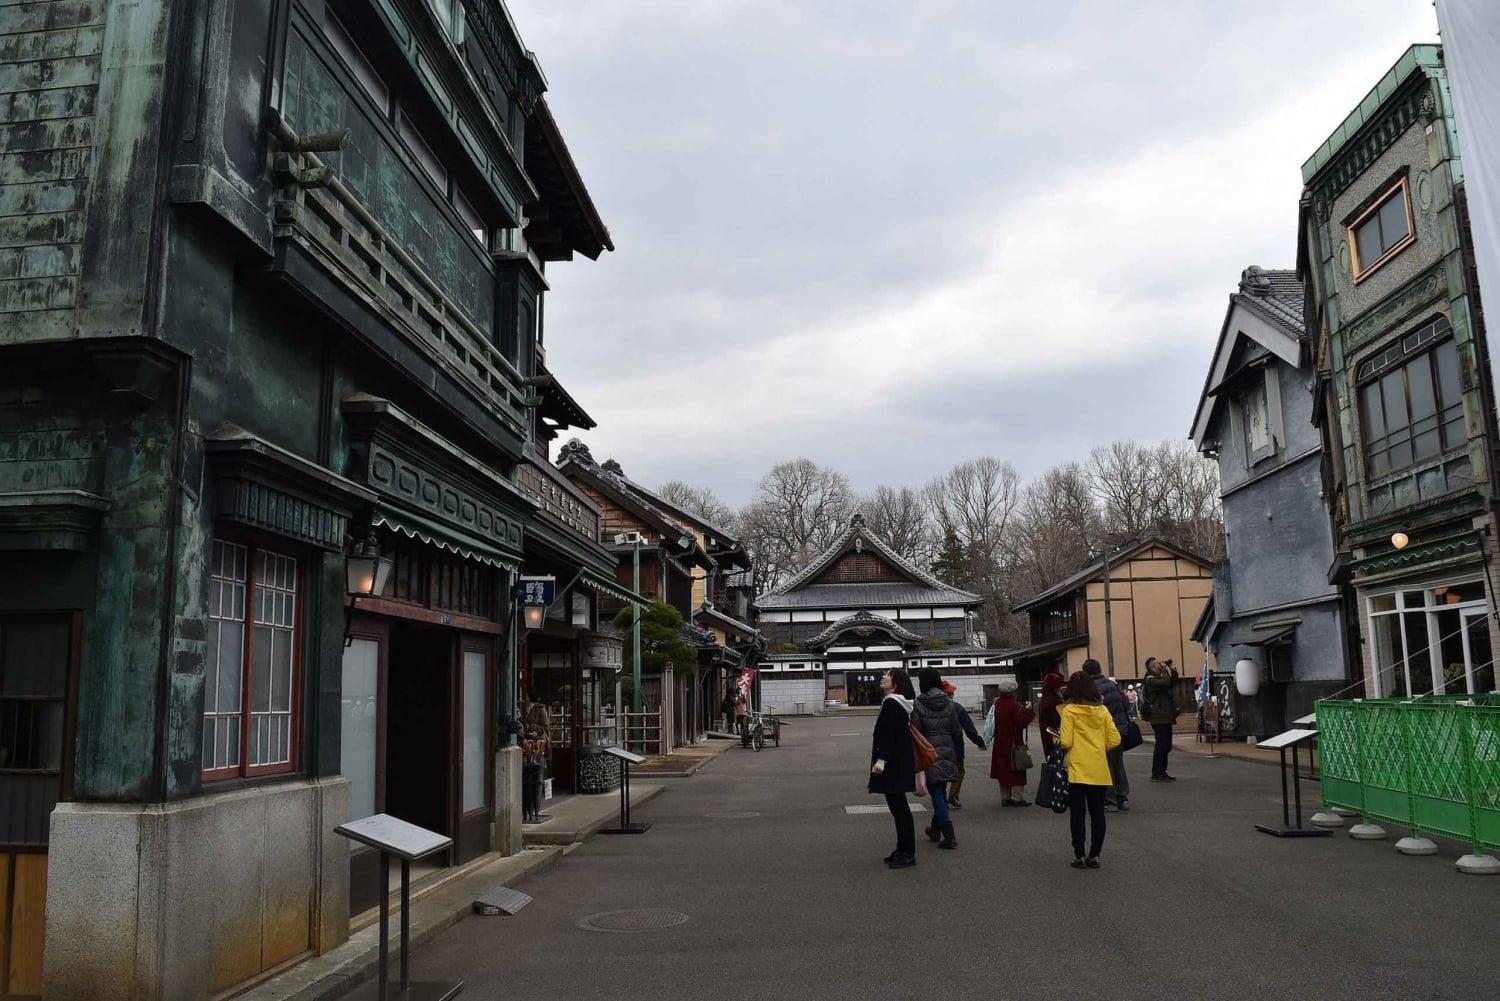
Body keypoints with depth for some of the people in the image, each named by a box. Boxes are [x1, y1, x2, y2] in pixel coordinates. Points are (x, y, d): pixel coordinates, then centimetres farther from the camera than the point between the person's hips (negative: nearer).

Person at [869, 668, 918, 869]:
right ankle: (903, 850, 22)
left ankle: (907, 854, 1)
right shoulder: (898, 702, 13)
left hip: (894, 762, -10)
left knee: (898, 806, -4)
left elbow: (889, 735, -23)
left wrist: (881, 760, -24)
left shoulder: (892, 703, -17)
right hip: (899, 761, 10)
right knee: (897, 805, 15)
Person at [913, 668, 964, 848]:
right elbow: (957, 731, 5)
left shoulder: (918, 704, -10)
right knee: (940, 792, 19)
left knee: (937, 794, -1)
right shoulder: (949, 703, 3)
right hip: (947, 751, 5)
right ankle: (935, 830, 33)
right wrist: (957, 756, 13)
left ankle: (949, 837, -6)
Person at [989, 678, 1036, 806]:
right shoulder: (1014, 706, -18)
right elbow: (1020, 723, -19)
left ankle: (1005, 798, 16)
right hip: (1013, 744, -7)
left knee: (1003, 770, 12)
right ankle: (1018, 798, 3)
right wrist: (1027, 710, -13)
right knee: (1016, 771, 1)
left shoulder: (997, 704, 3)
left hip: (1000, 744, 7)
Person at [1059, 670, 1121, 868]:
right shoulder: (1102, 710, 3)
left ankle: (1079, 856, 6)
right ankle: (1094, 856, 11)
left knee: (1077, 812, 4)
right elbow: (1115, 740, 1)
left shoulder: (1069, 710, -9)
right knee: (1097, 812, 9)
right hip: (1099, 770, 4)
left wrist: (1058, 737, 7)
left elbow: (1066, 743, -13)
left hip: (1077, 770, -4)